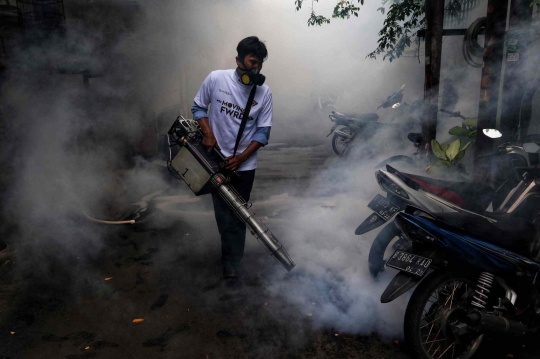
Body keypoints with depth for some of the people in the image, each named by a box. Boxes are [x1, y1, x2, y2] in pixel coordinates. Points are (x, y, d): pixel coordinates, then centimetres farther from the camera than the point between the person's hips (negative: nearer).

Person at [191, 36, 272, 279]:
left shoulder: (264, 93, -8)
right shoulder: (216, 79, -9)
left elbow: (263, 132, -6)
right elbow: (198, 107, 3)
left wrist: (241, 158, -15)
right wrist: (208, 133, -13)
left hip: (245, 165, 0)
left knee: (238, 214, 7)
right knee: (223, 212, 11)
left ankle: (231, 262, 21)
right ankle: (231, 250, 34)